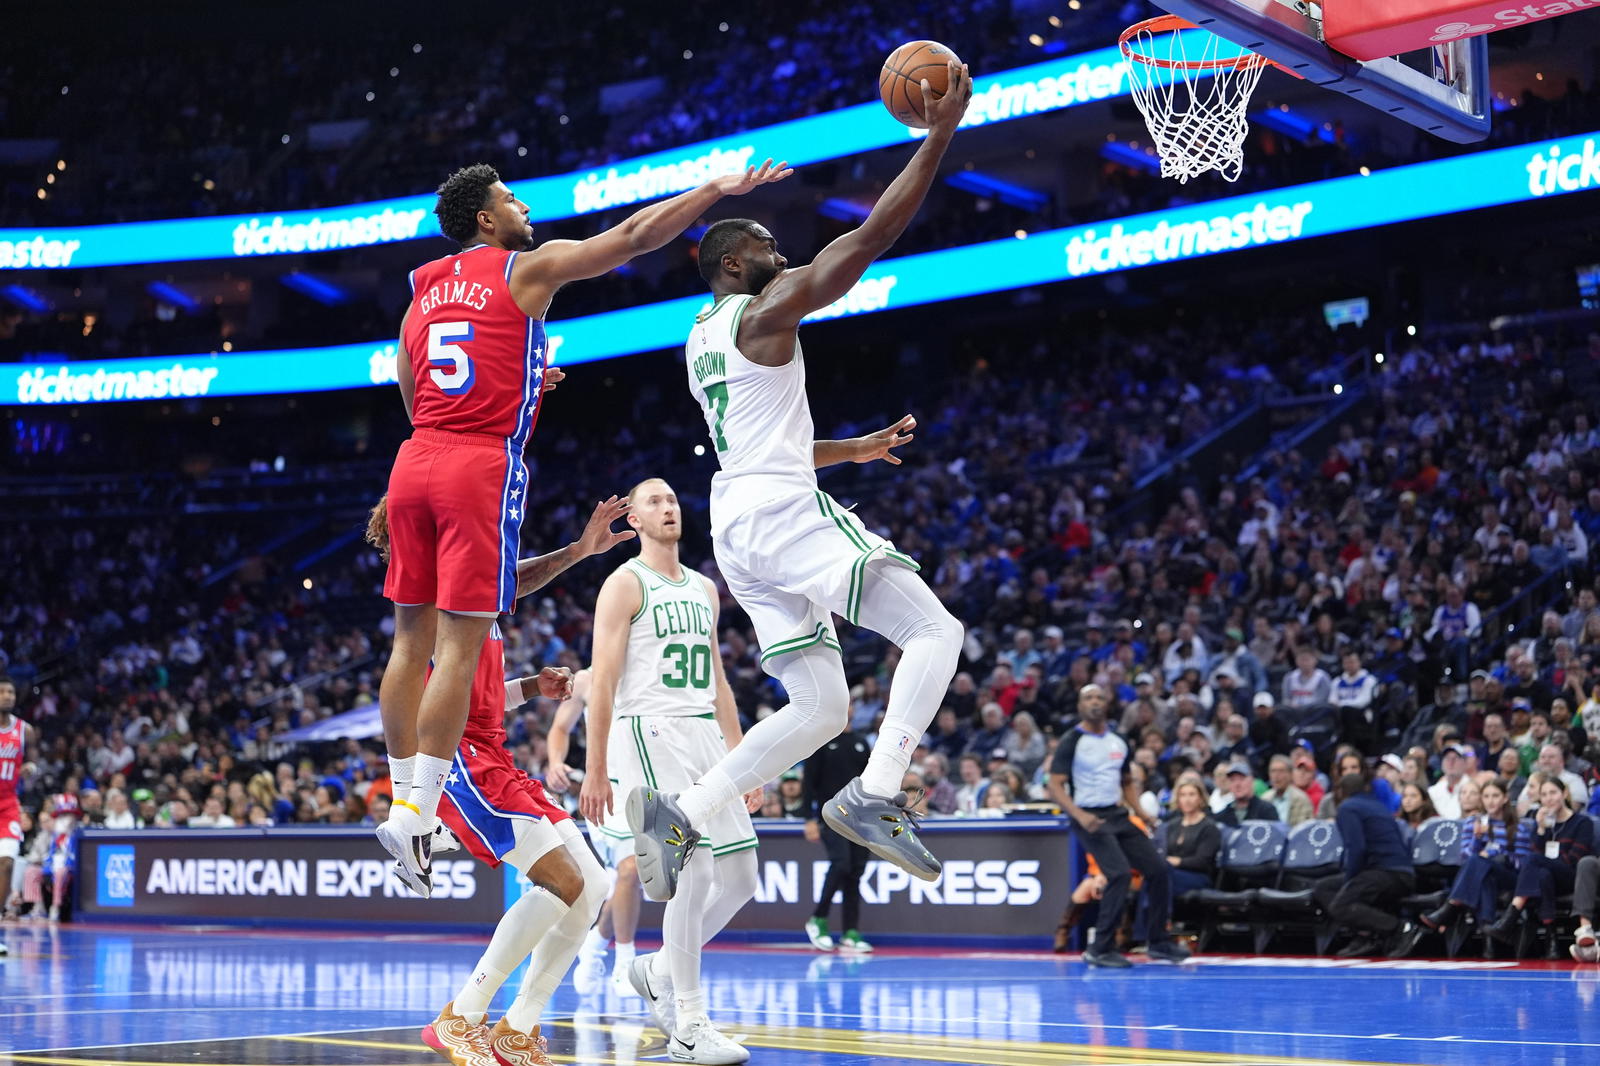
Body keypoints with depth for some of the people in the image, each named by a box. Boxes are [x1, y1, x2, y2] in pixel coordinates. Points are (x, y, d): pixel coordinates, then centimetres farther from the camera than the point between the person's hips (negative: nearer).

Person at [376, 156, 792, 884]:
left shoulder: (422, 294, 20)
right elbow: (634, 236, -1)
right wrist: (717, 189, 6)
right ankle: (416, 813, -10)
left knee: (412, 638, 11)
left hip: (414, 464, 6)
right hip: (481, 467, -6)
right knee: (459, 646, -6)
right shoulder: (527, 269, 2)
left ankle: (403, 798, 14)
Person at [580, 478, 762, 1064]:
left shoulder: (705, 589, 19)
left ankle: (658, 971, 24)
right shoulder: (625, 584, -3)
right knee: (696, 872, -16)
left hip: (705, 737, 8)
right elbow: (603, 681, -8)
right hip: (650, 733, -8)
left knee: (740, 877, 5)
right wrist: (595, 771, -13)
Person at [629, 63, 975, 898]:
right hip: (784, 516, -9)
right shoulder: (766, 311, -4)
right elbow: (872, 237, -10)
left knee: (821, 709, 9)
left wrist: (858, 448, 34)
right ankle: (874, 798, -21)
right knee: (935, 632, -8)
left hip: (740, 530, 9)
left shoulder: (703, 339, 23)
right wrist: (940, 134, -8)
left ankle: (677, 815, -2)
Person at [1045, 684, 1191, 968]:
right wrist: (1079, 815, -26)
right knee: (1120, 873, -23)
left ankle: (1159, 943, 15)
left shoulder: (1119, 742, 11)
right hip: (1090, 818, -7)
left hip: (1118, 815, 7)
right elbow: (1055, 785, -13)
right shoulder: (1072, 742, -8)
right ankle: (1100, 949, -15)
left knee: (1159, 870, 3)